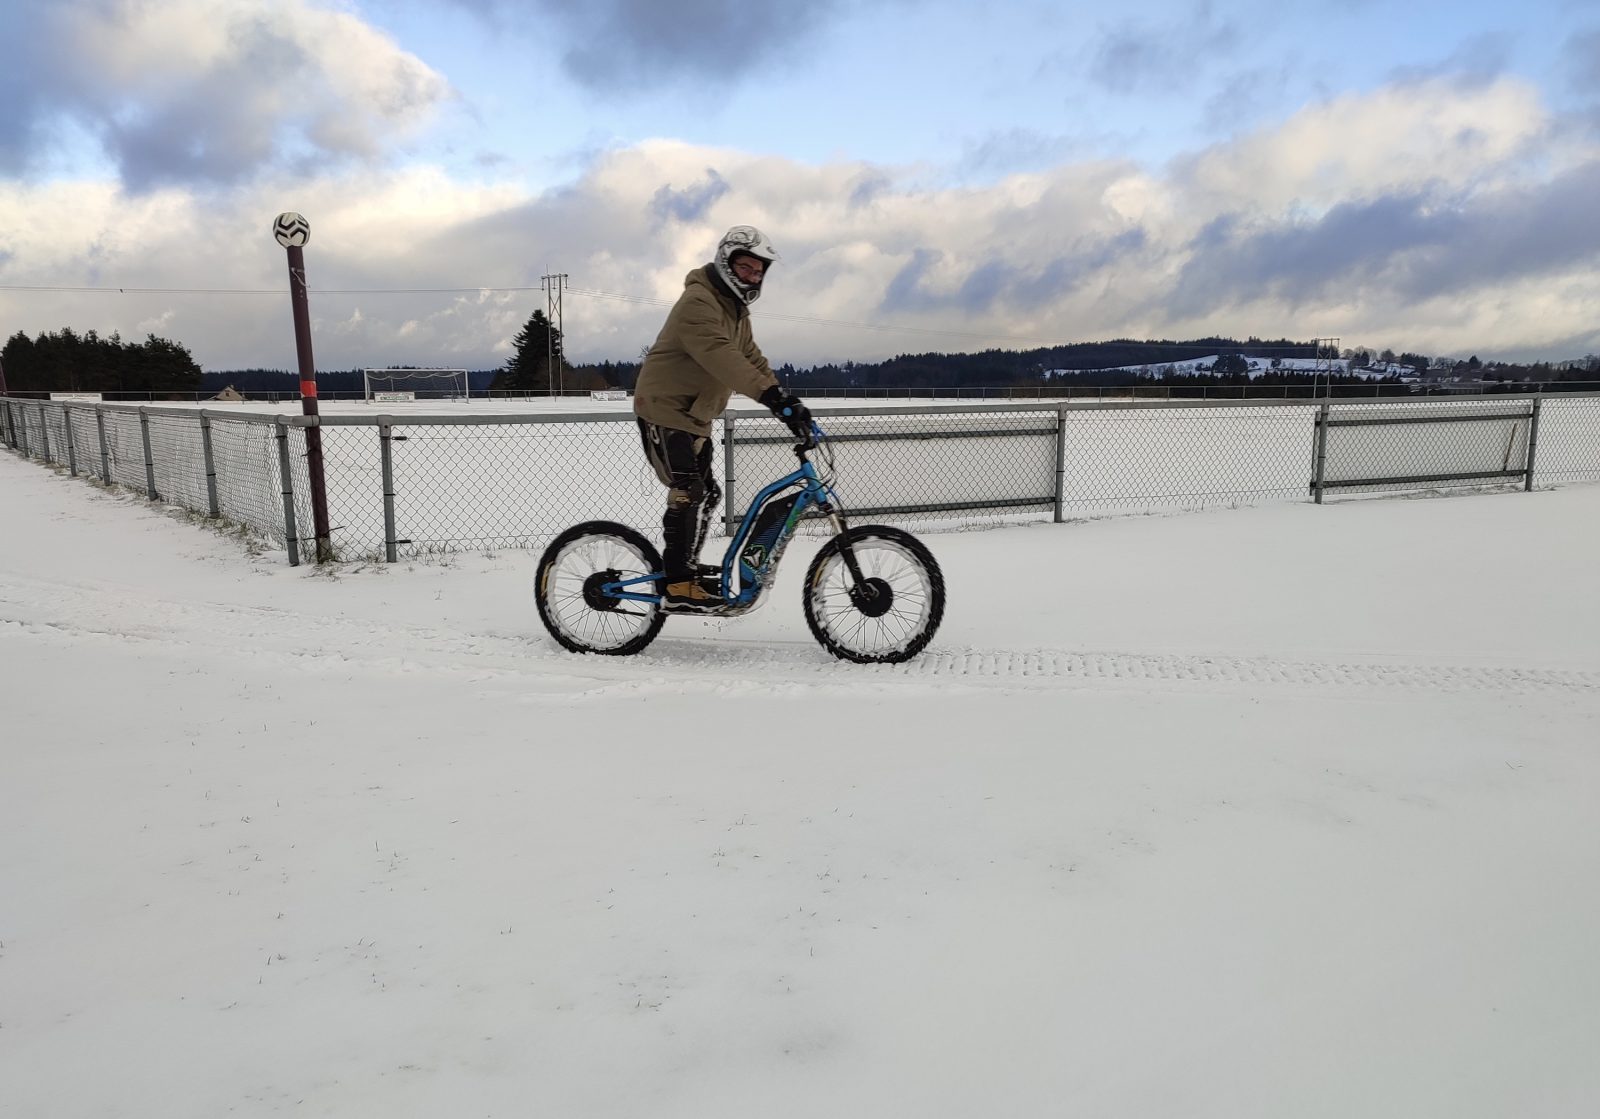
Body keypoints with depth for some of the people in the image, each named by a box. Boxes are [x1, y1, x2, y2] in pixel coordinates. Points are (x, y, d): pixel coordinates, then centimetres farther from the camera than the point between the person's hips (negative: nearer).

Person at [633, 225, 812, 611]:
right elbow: (720, 356, -37)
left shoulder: (736, 310, 12)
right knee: (689, 493, -16)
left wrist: (789, 403, -6)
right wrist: (772, 395, -47)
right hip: (664, 411, -10)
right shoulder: (699, 301, -21)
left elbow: (752, 359, 8)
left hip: (694, 416, 10)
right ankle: (678, 585, -11)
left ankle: (686, 568, 29)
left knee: (706, 494, 14)